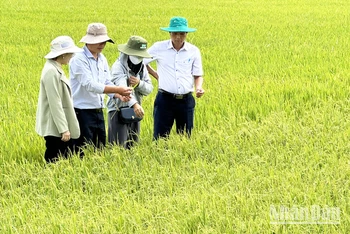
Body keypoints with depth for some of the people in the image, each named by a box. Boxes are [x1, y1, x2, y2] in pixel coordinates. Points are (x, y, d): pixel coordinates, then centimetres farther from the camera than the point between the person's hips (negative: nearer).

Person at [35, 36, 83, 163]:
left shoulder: (56, 69, 12)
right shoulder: (51, 72, -18)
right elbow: (55, 103, -21)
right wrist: (63, 129, -20)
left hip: (61, 126, 10)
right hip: (54, 128, -10)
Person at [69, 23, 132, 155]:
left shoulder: (102, 59, 12)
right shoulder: (79, 59, -13)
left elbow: (108, 84, 12)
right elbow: (90, 85, -22)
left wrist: (119, 95, -11)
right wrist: (118, 90, -25)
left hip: (98, 112, 8)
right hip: (83, 113, -8)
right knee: (84, 154, -6)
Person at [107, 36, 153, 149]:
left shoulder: (142, 67, 10)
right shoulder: (118, 66, -14)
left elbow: (149, 89, 7)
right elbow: (122, 88, -30)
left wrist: (139, 83, -15)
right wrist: (134, 104, -44)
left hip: (134, 111, 7)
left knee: (133, 146, 10)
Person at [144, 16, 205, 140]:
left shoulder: (193, 51, 4)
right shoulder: (159, 47, 0)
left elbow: (198, 75, 10)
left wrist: (199, 88, -10)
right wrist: (156, 75, 7)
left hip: (186, 100, 2)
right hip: (165, 99, -2)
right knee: (160, 138, -4)